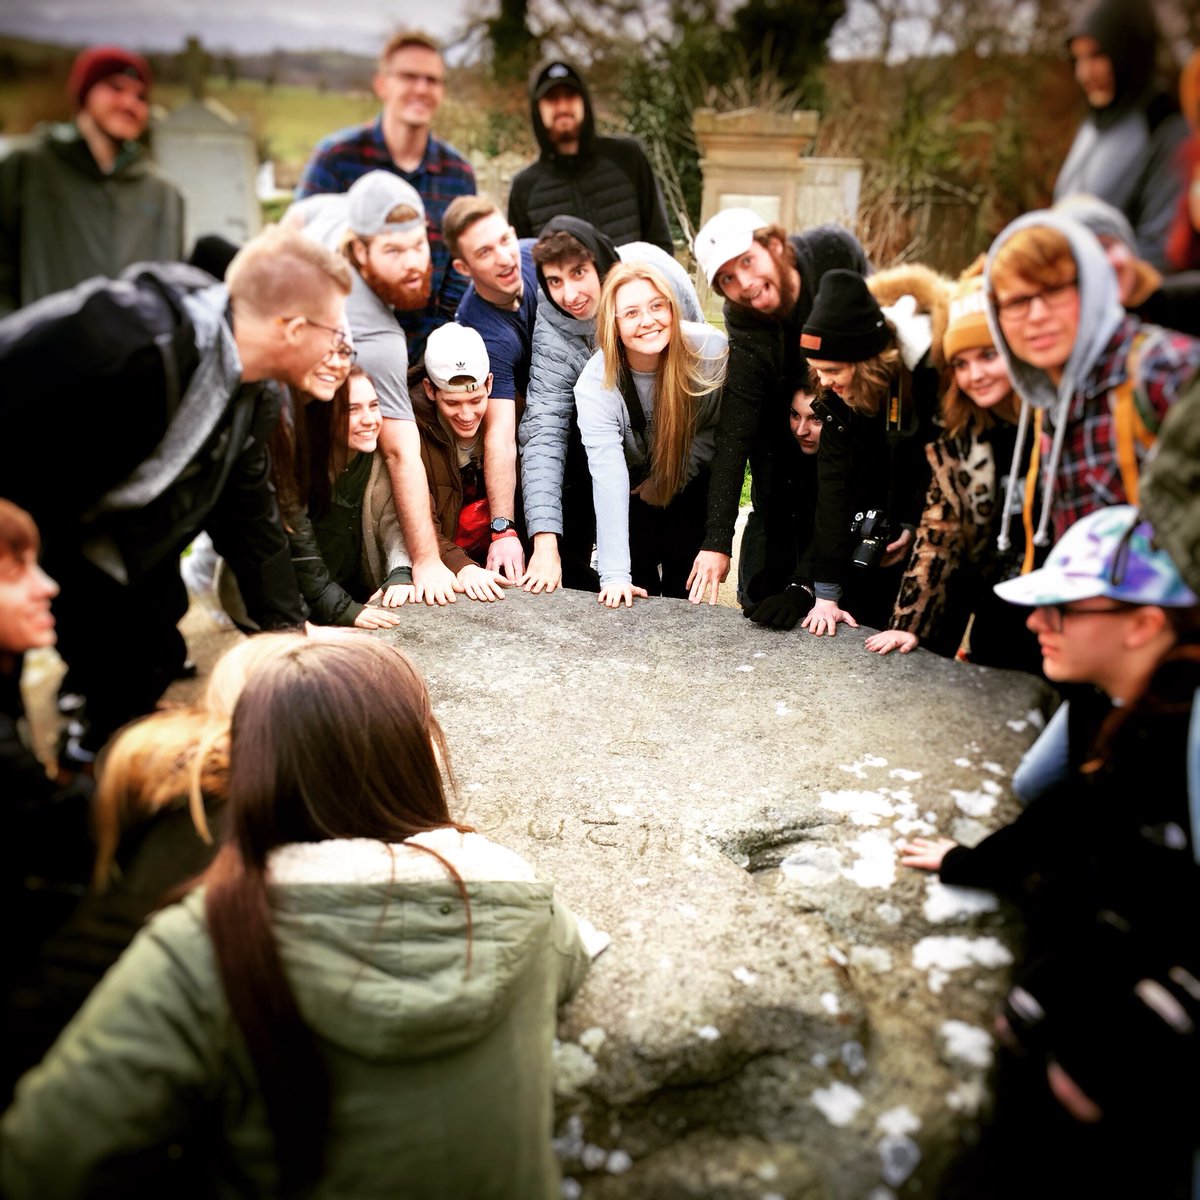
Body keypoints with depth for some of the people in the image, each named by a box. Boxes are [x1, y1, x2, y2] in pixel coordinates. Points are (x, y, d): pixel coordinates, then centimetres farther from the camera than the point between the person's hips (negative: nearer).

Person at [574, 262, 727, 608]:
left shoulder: (711, 350, -27)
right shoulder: (595, 384, -30)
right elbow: (608, 479, -37)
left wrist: (672, 481, -12)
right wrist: (614, 575, -42)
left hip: (693, 483, 1)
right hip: (634, 492, 0)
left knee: (682, 582, -2)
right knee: (639, 578, -6)